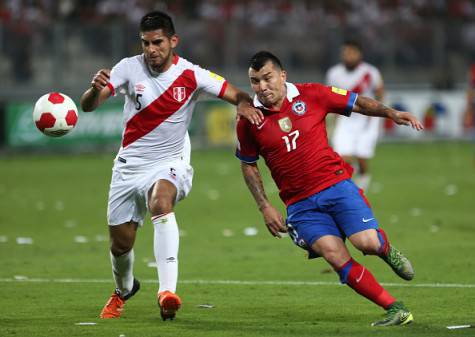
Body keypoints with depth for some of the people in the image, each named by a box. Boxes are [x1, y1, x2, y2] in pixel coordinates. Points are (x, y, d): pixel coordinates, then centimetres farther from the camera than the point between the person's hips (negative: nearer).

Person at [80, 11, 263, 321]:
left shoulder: (190, 75, -9)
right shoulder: (129, 68, -7)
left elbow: (236, 94, -8)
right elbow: (88, 106, -14)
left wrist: (244, 104, -32)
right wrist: (95, 89, -37)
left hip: (169, 164, -3)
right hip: (129, 164, 3)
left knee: (161, 202, -37)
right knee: (121, 243, 8)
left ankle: (167, 292, -46)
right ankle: (124, 289, 45)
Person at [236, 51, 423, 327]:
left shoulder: (311, 95, -3)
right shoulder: (249, 121, 0)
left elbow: (357, 103, 7)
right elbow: (248, 165, 13)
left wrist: (392, 113, -8)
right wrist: (265, 207, 6)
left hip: (336, 183, 0)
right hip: (300, 204, 0)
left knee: (367, 242, -19)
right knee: (337, 258, -17)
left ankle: (386, 249, 20)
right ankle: (395, 309, -9)